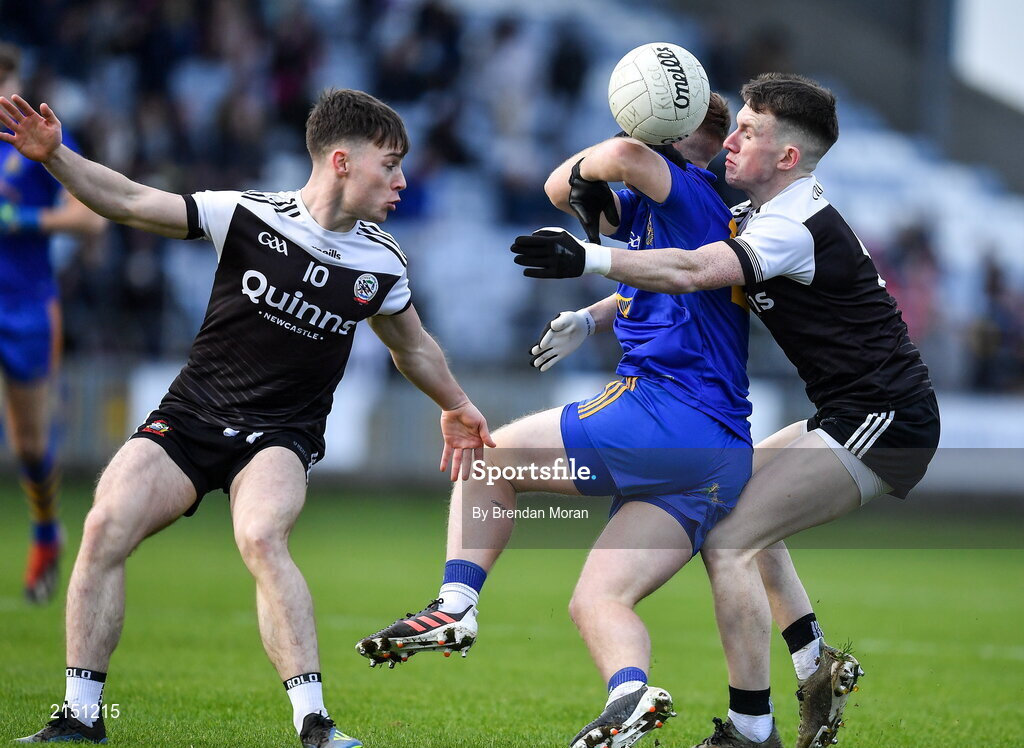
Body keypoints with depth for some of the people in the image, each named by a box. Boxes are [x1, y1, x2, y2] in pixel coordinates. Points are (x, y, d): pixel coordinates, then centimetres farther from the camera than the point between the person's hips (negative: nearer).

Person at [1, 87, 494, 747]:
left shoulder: (382, 263, 1)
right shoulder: (249, 216, -8)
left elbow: (413, 346, 22)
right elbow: (132, 203, -8)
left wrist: (455, 407, 32)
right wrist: (54, 155, -21)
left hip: (282, 435, 0)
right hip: (191, 415, 0)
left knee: (262, 537, -31)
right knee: (105, 528, -19)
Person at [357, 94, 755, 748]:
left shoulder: (688, 193, -3)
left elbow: (623, 154, -23)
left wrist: (583, 171, -2)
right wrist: (590, 319, 18)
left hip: (665, 413, -9)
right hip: (725, 458, 9)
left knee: (491, 457, 7)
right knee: (597, 600, 1)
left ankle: (455, 605, -5)